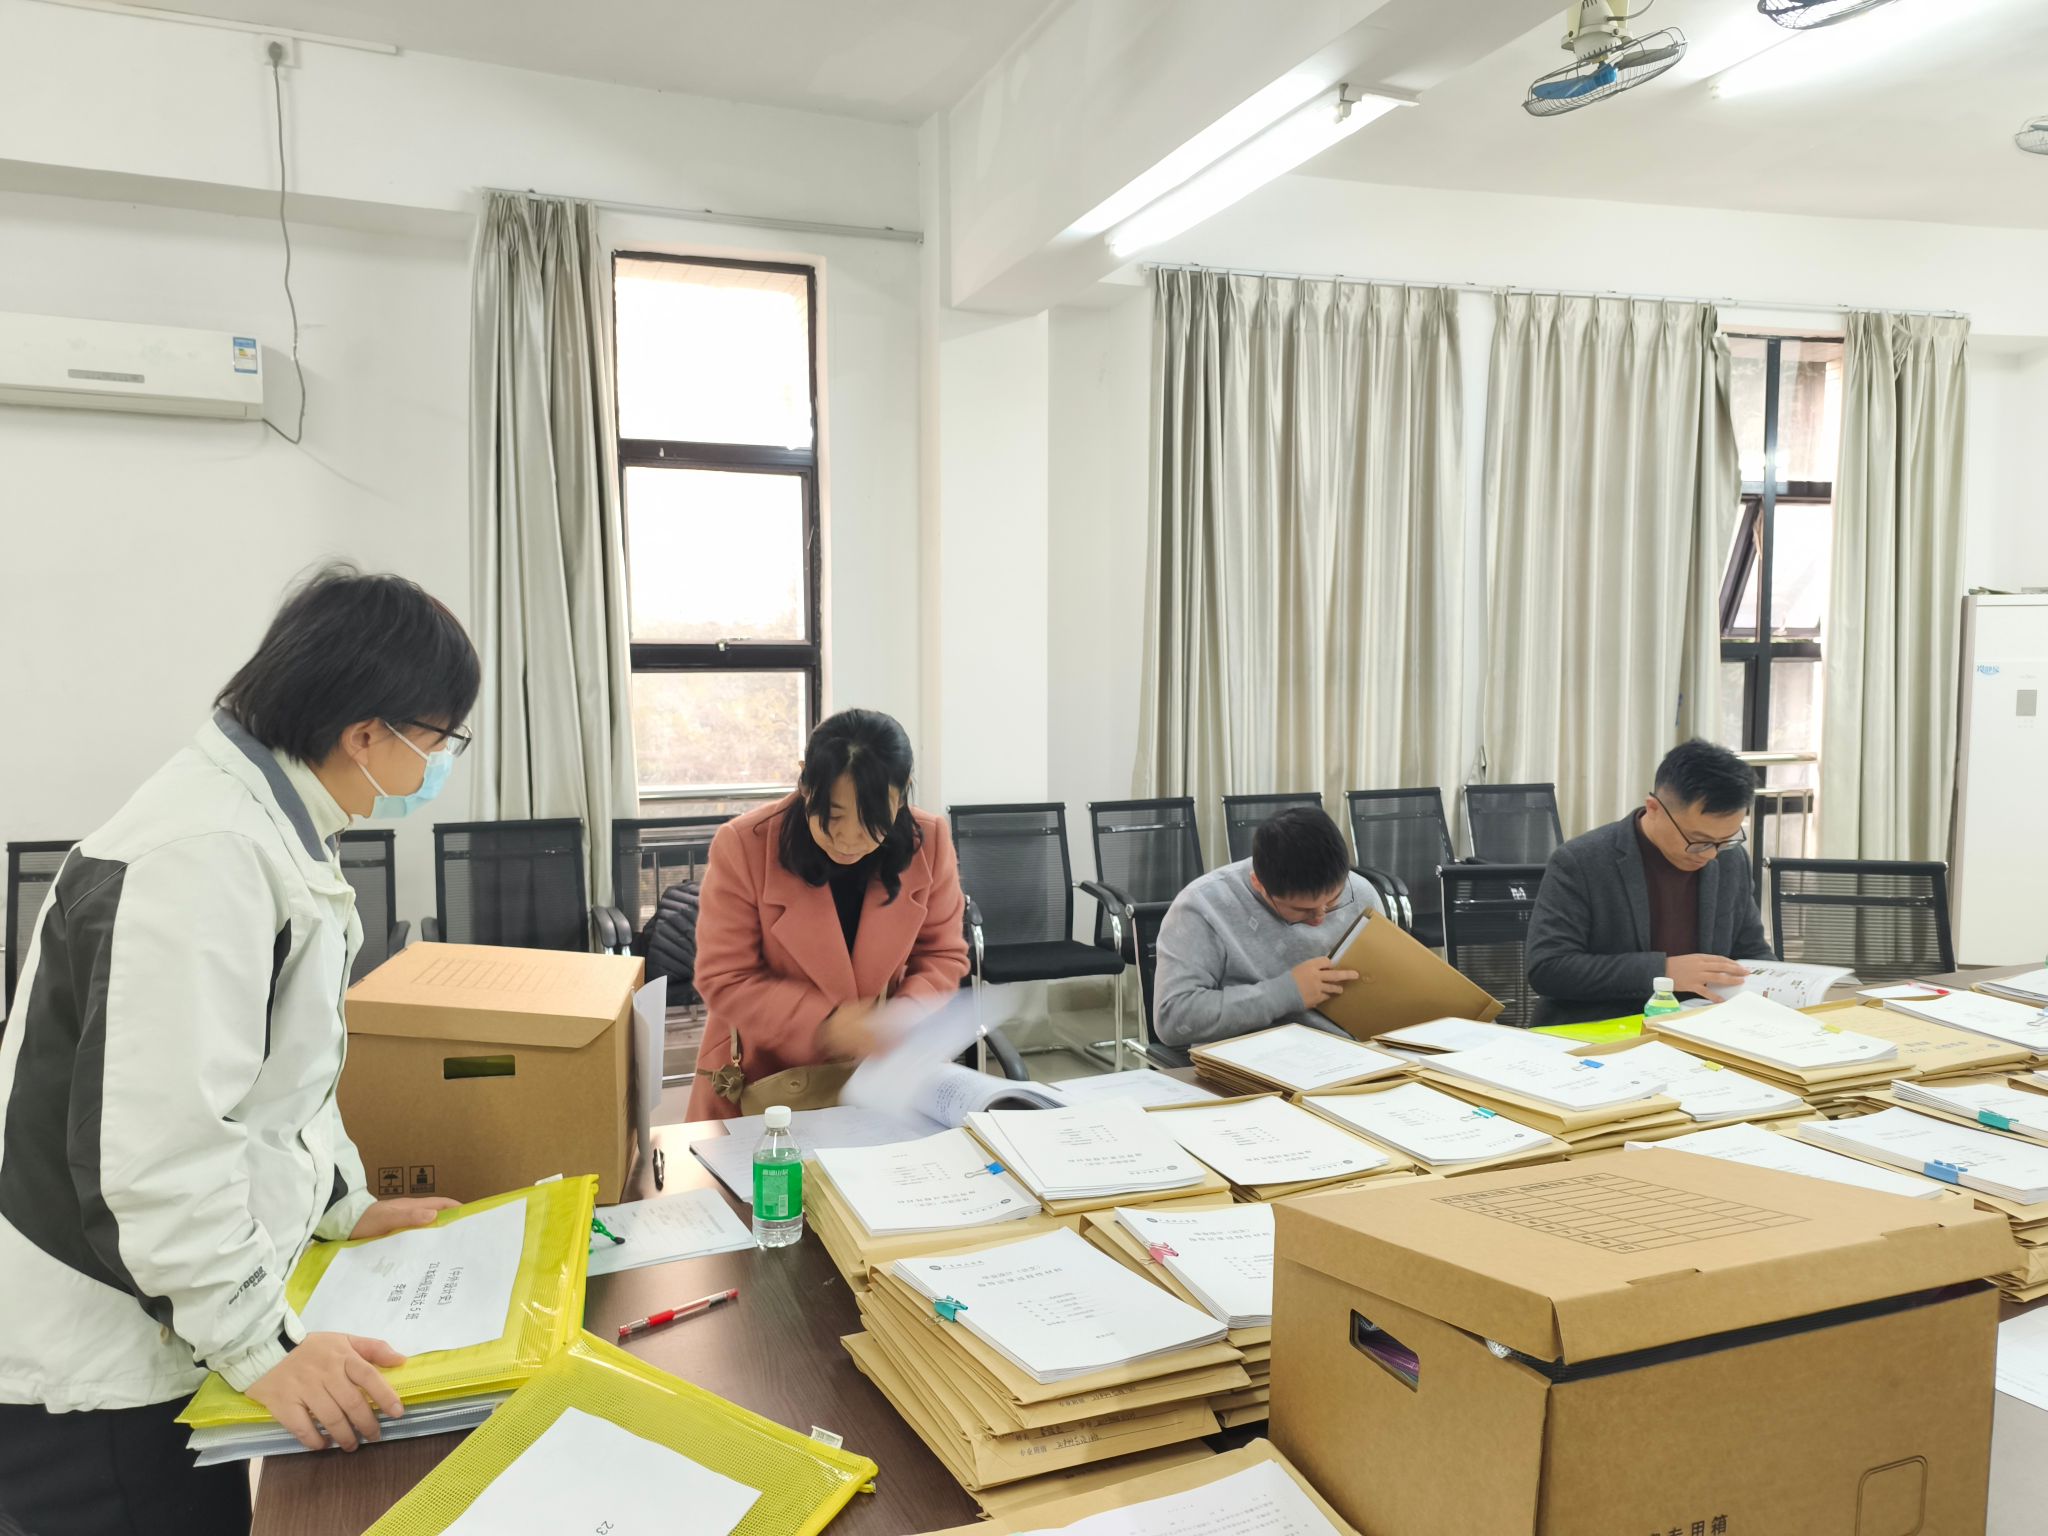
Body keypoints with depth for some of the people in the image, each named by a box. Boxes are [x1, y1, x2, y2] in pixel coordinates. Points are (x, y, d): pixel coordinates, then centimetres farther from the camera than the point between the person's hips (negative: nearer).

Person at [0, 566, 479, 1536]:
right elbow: (152, 1138, -30)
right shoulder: (205, 852, -27)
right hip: (89, 1362, -9)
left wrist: (346, 1205, 15)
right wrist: (259, 1342, -24)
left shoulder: (271, 823, 6)